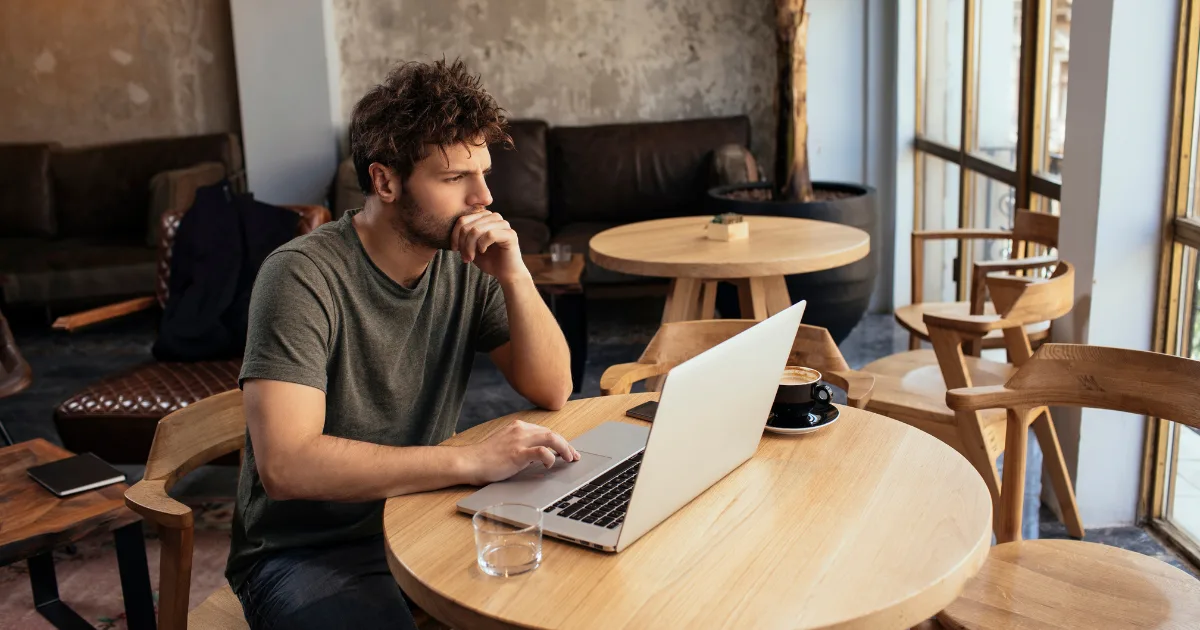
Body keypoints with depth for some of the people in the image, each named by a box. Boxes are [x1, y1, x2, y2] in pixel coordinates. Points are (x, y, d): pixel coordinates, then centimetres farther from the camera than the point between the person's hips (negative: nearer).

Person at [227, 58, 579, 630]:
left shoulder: (466, 263, -2)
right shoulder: (303, 276, -20)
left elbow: (552, 391, -2)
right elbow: (284, 465, -29)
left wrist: (514, 276, -17)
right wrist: (470, 460, -33)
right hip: (306, 554, -5)